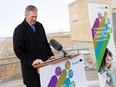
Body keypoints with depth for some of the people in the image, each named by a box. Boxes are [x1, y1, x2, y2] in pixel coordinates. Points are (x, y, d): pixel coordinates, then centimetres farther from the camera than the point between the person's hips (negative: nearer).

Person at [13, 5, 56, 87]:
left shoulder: (39, 25, 10)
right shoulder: (19, 30, -6)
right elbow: (18, 50, -10)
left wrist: (51, 55, 4)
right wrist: (31, 61, -20)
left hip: (44, 63, 5)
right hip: (31, 67, -5)